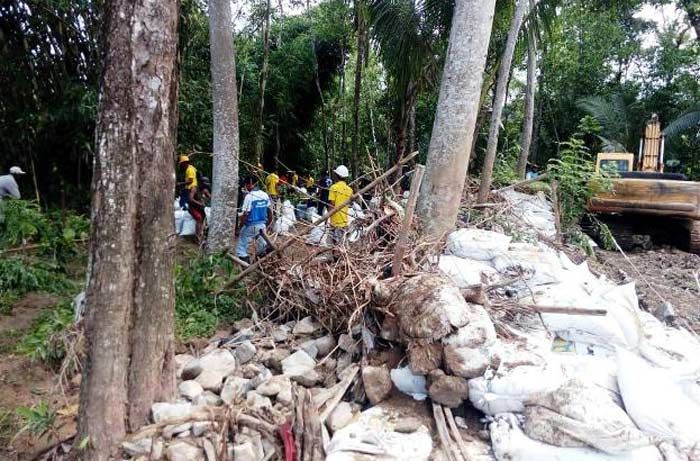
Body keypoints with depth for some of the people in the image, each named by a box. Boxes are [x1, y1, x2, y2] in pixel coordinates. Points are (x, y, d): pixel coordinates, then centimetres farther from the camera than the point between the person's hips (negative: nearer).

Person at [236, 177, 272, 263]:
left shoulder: (249, 196, -17)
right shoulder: (265, 195, 1)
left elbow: (245, 214, -18)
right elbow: (269, 211, 8)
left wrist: (240, 224, -3)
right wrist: (268, 224, 21)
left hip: (250, 226, -6)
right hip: (262, 225, 6)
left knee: (241, 247, 3)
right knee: (261, 247, 21)